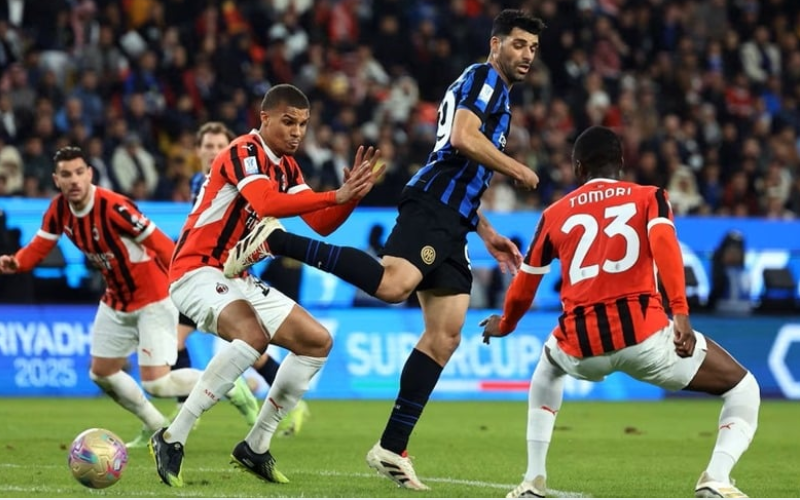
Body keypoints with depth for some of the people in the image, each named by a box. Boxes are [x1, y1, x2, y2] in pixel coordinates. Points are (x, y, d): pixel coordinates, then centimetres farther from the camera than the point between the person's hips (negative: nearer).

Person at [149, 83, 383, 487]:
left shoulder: (286, 166, 12)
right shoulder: (243, 153, -15)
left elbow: (321, 224, 9)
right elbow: (267, 204, -33)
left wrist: (354, 193, -8)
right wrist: (337, 196, -33)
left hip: (237, 279, 10)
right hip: (198, 271, -10)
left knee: (318, 341, 8)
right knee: (254, 335, -35)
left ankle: (255, 447, 11)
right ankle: (172, 438, -31)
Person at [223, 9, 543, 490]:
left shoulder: (497, 95, 31)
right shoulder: (483, 78, 2)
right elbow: (463, 138, -17)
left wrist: (488, 234, 34)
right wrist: (517, 169, -6)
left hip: (450, 225, 10)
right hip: (432, 206, -10)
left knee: (445, 336, 1)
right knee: (393, 283, -34)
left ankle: (392, 448, 0)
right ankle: (276, 240, -26)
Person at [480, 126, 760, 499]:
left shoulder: (554, 214, 18)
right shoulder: (649, 197, 12)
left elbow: (523, 289, 24)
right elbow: (663, 244, -10)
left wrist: (504, 325, 45)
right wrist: (680, 314, -18)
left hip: (580, 346, 3)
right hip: (642, 335, -3)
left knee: (547, 370, 40)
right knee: (743, 389, 13)